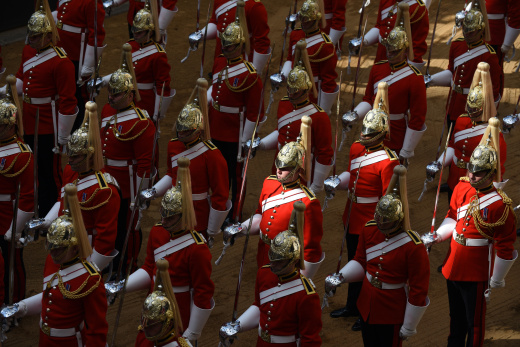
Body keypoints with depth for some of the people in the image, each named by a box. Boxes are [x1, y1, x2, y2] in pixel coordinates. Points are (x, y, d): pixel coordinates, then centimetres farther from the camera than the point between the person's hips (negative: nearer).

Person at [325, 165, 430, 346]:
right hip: (367, 308, 5)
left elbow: (419, 291, -18)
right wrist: (339, 277, -10)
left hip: (392, 315, -5)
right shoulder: (369, 230, -6)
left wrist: (409, 328, -11)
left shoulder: (413, 247, -24)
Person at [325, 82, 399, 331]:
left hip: (370, 223, -8)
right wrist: (335, 184, -1)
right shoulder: (356, 148, 3)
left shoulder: (387, 161, -22)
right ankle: (352, 306, 38)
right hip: (352, 217, 8)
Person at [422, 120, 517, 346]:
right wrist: (437, 236, 0)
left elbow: (505, 249, -15)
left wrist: (495, 283, -10)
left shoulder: (499, 205, -21)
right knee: (456, 319, 24)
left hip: (477, 275, -7)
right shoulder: (462, 188, -1)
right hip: (453, 267, 7)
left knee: (474, 323, 8)